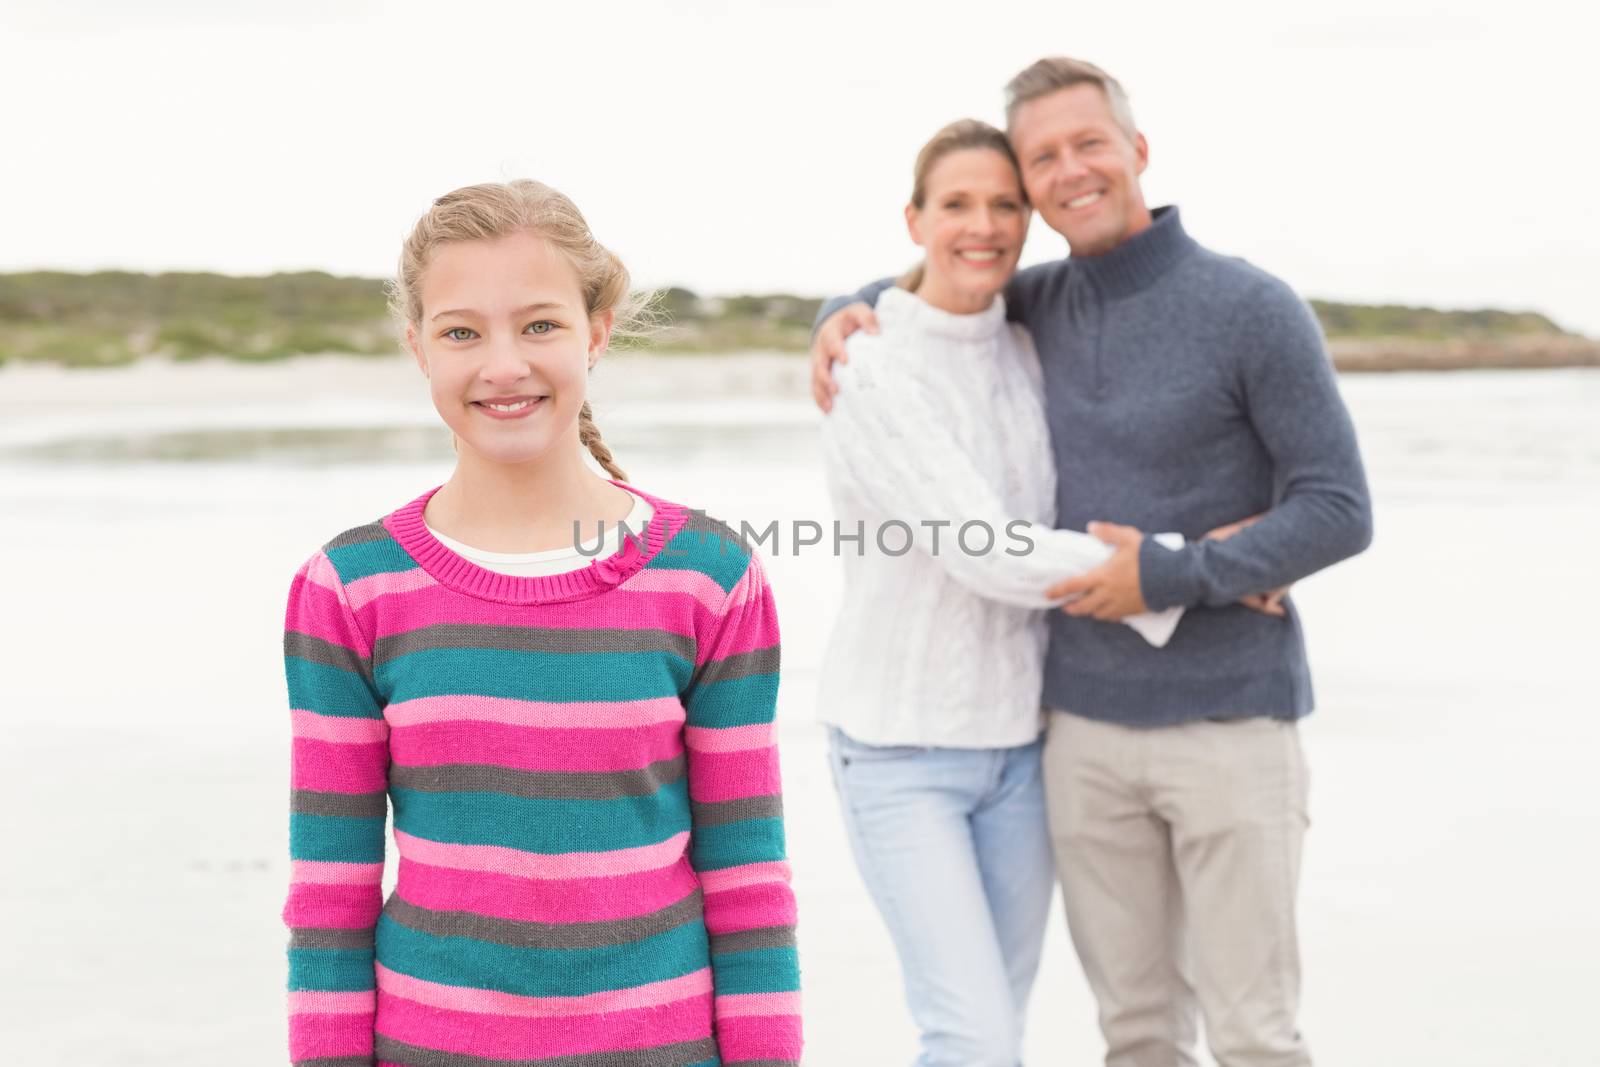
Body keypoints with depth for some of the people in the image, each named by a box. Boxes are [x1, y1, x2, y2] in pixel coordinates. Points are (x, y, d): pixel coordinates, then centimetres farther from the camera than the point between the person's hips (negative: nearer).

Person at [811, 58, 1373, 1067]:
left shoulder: (1255, 308, -9)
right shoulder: (1046, 301, 7)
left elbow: (1340, 512, -9)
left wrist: (1170, 578, -17)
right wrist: (847, 316, 5)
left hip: (1232, 720, -4)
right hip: (1088, 724, 5)